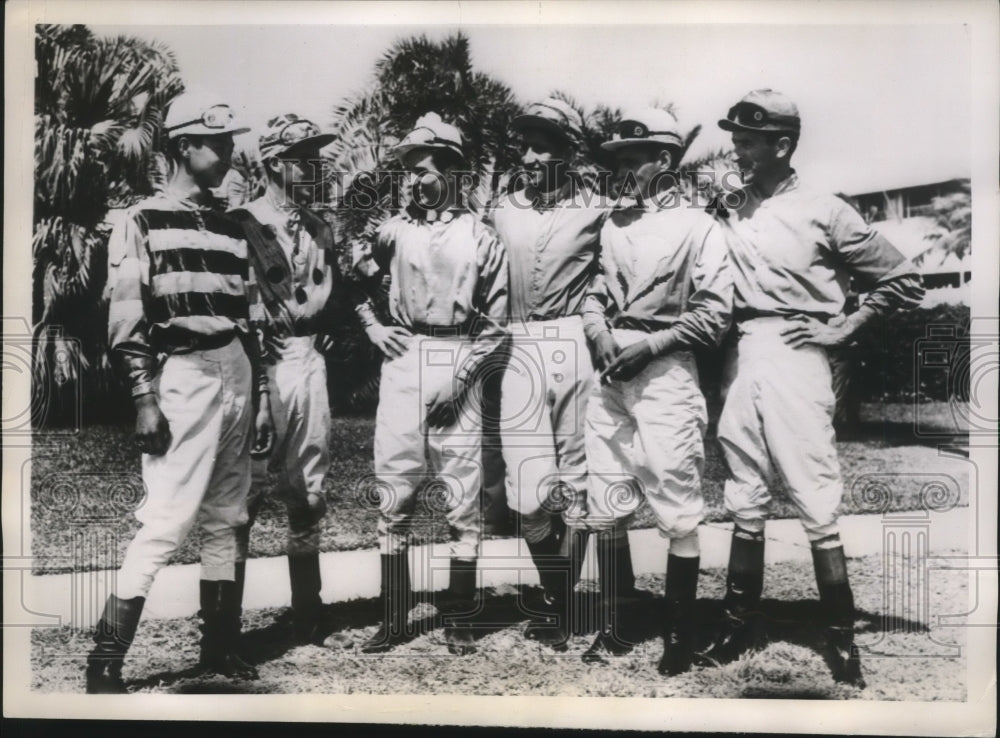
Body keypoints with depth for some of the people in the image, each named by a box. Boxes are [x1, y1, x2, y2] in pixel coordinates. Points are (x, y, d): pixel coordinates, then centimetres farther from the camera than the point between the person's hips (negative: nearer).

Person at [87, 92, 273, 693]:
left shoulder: (232, 230, 16)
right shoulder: (143, 223, -1)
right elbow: (127, 322, -7)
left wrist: (261, 396, 12)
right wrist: (144, 399, -14)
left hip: (237, 376, 6)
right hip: (183, 376, -6)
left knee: (227, 520, 10)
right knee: (168, 520, -11)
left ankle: (221, 645, 21)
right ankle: (105, 662, 0)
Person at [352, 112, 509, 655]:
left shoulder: (478, 236, 3)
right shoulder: (395, 228, 9)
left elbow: (495, 319, 1)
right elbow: (357, 279, 23)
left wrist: (461, 375, -9)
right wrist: (372, 326, 7)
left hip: (457, 364, -2)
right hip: (402, 359, 2)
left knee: (462, 497, 1)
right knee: (393, 494, 4)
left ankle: (458, 620, 14)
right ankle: (393, 620, 15)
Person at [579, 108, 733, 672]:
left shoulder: (697, 226, -2)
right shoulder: (614, 224, 17)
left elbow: (715, 314, -8)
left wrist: (649, 344, -14)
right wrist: (601, 338, -1)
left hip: (665, 376, -6)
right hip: (611, 376, 7)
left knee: (679, 516, -2)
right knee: (605, 511, 9)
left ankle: (680, 639, 13)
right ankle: (610, 632, 22)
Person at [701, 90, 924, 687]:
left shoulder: (825, 211, -2)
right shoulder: (731, 209, 10)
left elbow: (904, 279, 3)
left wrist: (842, 329, -3)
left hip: (793, 357, -4)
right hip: (740, 359, 5)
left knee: (817, 502, -3)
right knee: (744, 501, 11)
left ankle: (842, 637, 10)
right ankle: (741, 621, 23)